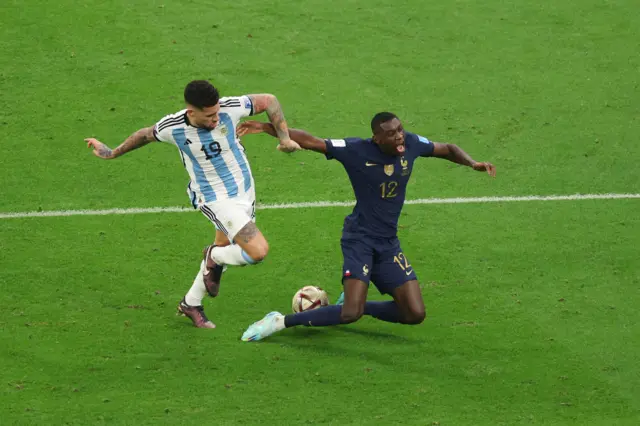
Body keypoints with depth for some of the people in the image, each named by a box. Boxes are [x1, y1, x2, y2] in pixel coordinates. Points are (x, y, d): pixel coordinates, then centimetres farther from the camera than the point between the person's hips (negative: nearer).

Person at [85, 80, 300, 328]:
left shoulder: (230, 108, -21)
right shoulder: (172, 128, -22)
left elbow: (269, 101, -4)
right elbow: (146, 135, 1)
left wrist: (284, 137, -10)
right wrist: (112, 154, 15)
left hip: (245, 192, 5)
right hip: (215, 199, -4)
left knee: (224, 250, 21)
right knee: (258, 251, -20)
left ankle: (191, 303, 42)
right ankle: (214, 257, 11)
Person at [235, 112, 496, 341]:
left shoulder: (411, 144, -4)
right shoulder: (356, 150, -16)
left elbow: (447, 149, 13)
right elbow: (309, 141, -14)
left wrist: (472, 163, -5)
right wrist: (266, 128, -21)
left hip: (388, 243, 6)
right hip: (359, 239, -6)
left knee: (415, 314, 0)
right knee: (351, 314, -22)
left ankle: (355, 305, 23)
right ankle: (282, 322, -6)